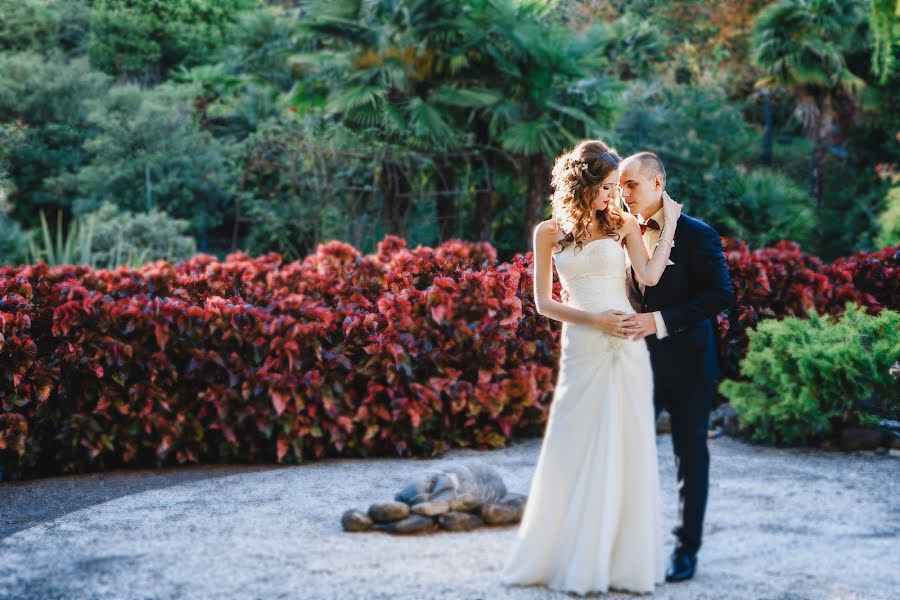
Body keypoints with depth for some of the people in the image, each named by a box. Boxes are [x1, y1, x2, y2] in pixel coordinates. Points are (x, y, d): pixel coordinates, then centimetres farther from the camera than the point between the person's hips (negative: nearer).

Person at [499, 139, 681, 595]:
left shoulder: (624, 224, 7)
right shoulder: (550, 232, 5)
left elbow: (649, 276, -9)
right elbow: (544, 303, 3)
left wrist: (670, 224, -3)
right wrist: (593, 319, -9)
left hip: (626, 347, 1)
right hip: (582, 349, -1)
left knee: (626, 451, 2)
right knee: (577, 451, 2)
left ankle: (623, 558, 10)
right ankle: (572, 558, 12)